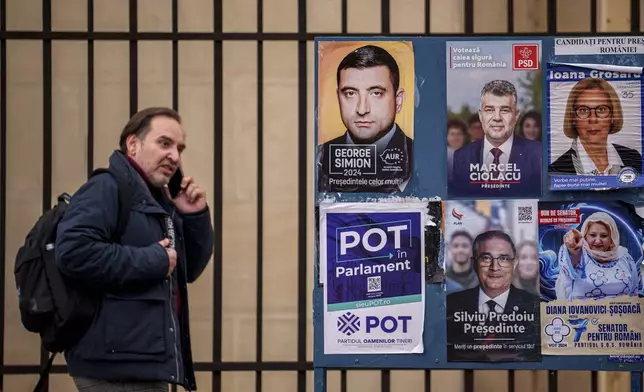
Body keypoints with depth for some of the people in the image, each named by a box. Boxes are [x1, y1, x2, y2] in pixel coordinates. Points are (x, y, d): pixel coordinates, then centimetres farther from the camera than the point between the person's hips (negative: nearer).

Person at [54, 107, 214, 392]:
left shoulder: (159, 201, 17)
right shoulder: (107, 188, -10)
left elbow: (189, 270, 20)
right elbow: (72, 252, -26)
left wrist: (196, 216, 5)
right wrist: (153, 261, -18)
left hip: (147, 363, 9)